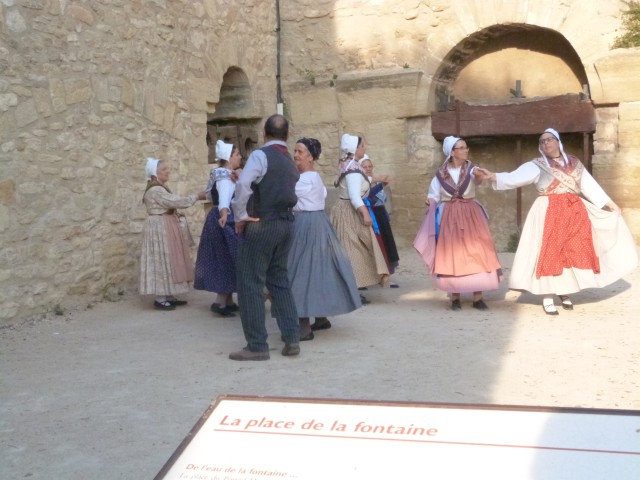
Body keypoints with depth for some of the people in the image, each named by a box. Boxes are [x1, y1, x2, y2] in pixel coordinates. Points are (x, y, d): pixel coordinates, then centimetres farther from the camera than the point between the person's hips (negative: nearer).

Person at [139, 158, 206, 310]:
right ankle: (160, 299, -2)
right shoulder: (155, 190, -16)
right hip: (159, 228, -10)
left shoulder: (160, 188, 17)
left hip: (165, 228, 10)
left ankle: (169, 296, 15)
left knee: (169, 261, 11)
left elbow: (172, 204, 15)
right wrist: (196, 196, -11)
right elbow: (177, 202, -19)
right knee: (162, 261, -7)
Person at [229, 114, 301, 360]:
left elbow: (243, 184, -22)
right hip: (286, 224, 7)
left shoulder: (260, 155, -9)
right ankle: (292, 339, 14)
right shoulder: (290, 162, 14)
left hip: (260, 225, -7)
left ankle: (257, 346, 2)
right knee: (280, 281, 16)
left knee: (250, 284, -1)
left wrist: (241, 216, -13)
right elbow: (291, 194, 10)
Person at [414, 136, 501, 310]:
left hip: (470, 216, 0)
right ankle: (455, 297, 8)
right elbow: (434, 195, 9)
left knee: (476, 253, -5)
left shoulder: (471, 169, 0)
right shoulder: (441, 173, 3)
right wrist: (430, 201, -15)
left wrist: (479, 176, -49)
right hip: (448, 217, 0)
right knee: (451, 255, 0)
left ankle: (478, 297, 0)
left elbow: (477, 179, -25)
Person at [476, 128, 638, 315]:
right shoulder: (536, 166, -1)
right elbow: (514, 178, -14)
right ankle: (548, 298, -2)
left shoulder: (574, 163, 12)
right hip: (549, 212, -4)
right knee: (550, 253, -6)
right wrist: (494, 176, -30)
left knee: (575, 252, 5)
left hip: (575, 211, 4)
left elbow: (589, 184, 18)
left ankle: (565, 293, 19)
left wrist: (608, 203, 18)